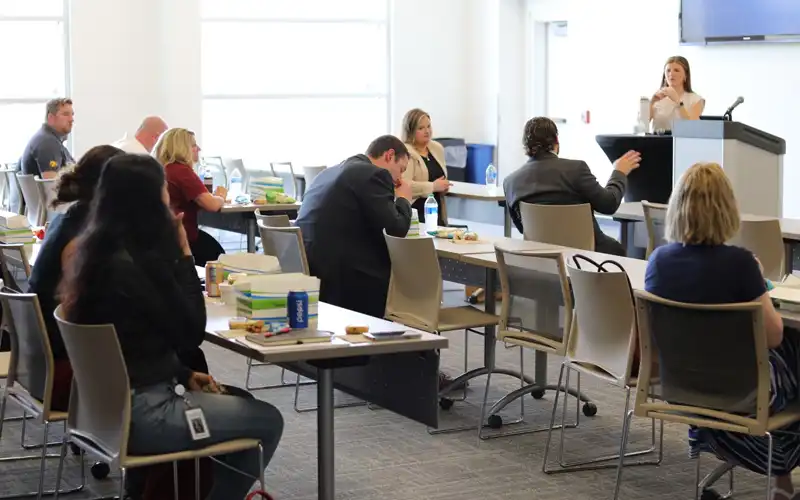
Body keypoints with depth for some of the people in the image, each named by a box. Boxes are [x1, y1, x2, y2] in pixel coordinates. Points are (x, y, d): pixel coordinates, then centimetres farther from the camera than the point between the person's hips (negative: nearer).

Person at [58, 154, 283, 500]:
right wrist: (184, 253, -10)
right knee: (267, 422, 0)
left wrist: (184, 374, 8)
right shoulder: (136, 261, -23)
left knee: (243, 404, 24)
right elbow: (190, 331, -14)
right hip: (138, 413, -10)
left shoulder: (96, 249, 6)